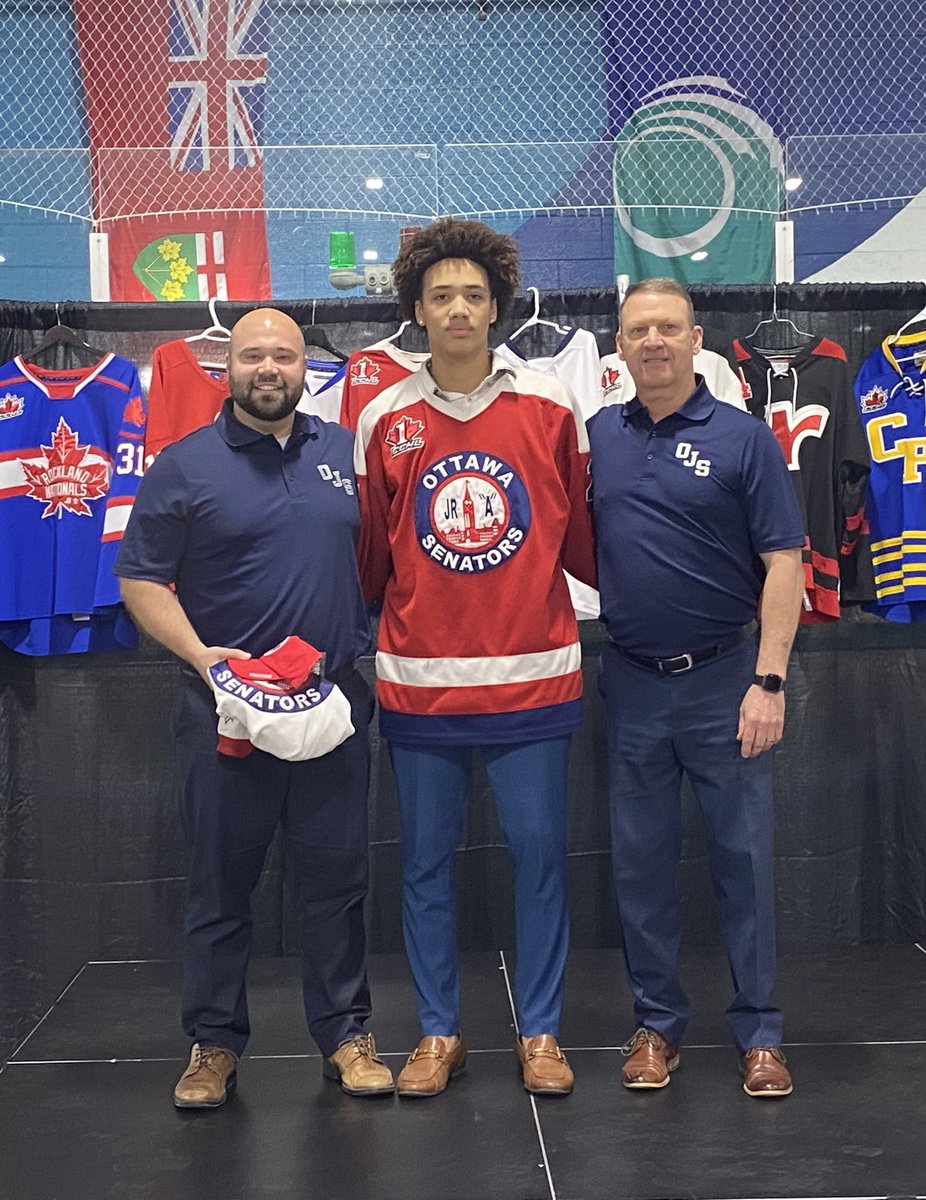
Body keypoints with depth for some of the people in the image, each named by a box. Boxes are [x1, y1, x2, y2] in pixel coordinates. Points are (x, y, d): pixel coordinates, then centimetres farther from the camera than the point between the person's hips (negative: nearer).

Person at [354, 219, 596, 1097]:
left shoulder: (550, 410, 1)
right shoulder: (384, 421, 3)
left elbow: (581, 539, 8)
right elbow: (371, 557, 8)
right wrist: (374, 631, 8)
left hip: (533, 678, 0)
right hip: (419, 683, 1)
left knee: (539, 852, 5)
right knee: (426, 861, 9)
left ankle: (540, 1032, 20)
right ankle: (438, 1033, 24)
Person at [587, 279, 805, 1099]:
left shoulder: (743, 437, -5)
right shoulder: (597, 436, 6)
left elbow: (783, 562, -9)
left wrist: (769, 681, -15)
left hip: (724, 677, -3)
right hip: (632, 680, 3)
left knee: (744, 855, 4)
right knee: (642, 860, 10)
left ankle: (759, 1031, 17)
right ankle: (657, 1023, 24)